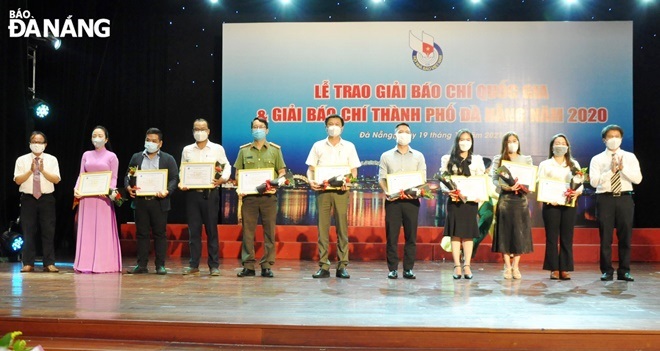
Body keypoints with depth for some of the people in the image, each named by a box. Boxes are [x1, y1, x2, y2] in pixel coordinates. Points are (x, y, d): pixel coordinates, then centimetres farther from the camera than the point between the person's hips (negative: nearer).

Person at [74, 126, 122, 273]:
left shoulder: (111, 156, 4)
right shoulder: (86, 155, 13)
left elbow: (113, 178, -1)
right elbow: (81, 175, 11)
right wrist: (76, 189, -6)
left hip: (103, 197, -3)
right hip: (86, 197, 3)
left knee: (103, 231, -2)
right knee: (86, 231, 4)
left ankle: (103, 264, 3)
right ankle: (86, 263, 9)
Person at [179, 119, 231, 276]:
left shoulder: (217, 149, 6)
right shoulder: (187, 150, 12)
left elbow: (227, 167, 6)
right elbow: (182, 170, 14)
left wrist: (222, 180, -13)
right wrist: (181, 183, -5)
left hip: (210, 193, -2)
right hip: (192, 193, 2)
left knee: (212, 230, 1)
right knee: (193, 230, 4)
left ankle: (214, 265, 6)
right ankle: (193, 265, 10)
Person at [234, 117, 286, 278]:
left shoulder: (275, 150, 10)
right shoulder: (244, 150, 12)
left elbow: (282, 172, 8)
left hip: (269, 196, -1)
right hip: (249, 196, 1)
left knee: (269, 232, 0)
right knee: (248, 231, 1)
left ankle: (267, 266, 7)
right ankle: (248, 266, 7)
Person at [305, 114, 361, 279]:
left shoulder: (349, 146, 11)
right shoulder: (318, 146, 11)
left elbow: (354, 170, 8)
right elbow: (311, 168, 9)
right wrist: (311, 180, -11)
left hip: (341, 191, 0)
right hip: (322, 190, 1)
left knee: (342, 227, -2)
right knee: (323, 227, -1)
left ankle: (342, 266, 2)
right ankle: (323, 266, 2)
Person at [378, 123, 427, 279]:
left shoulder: (418, 156, 12)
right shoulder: (386, 156, 12)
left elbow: (422, 179, 6)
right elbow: (381, 178, 7)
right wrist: (386, 192, -12)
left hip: (411, 200, 0)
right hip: (392, 200, 0)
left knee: (411, 235, 0)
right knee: (391, 235, -2)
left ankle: (408, 269, 6)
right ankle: (392, 269, 4)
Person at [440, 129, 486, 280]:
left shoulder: (477, 160, 11)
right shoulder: (448, 159, 7)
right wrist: (448, 191, -16)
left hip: (471, 200, 1)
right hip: (454, 200, -1)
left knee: (468, 233, 2)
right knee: (455, 233, -2)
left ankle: (467, 266, 5)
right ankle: (457, 266, 1)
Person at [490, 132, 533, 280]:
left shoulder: (527, 159, 11)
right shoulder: (498, 159, 6)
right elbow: (494, 179, -3)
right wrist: (505, 187, -20)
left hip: (521, 199, 2)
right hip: (505, 199, -1)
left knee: (520, 233, 0)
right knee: (505, 232, -1)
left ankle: (515, 266, 8)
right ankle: (507, 267, 6)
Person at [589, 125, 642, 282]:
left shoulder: (630, 157, 8)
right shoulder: (597, 159, 3)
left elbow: (638, 179, -4)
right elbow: (594, 181, -9)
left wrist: (622, 168, -18)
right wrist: (611, 170, -20)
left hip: (625, 199, 1)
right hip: (605, 199, -1)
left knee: (625, 236, 6)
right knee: (605, 237, 2)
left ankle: (624, 271, 15)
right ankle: (607, 271, 12)